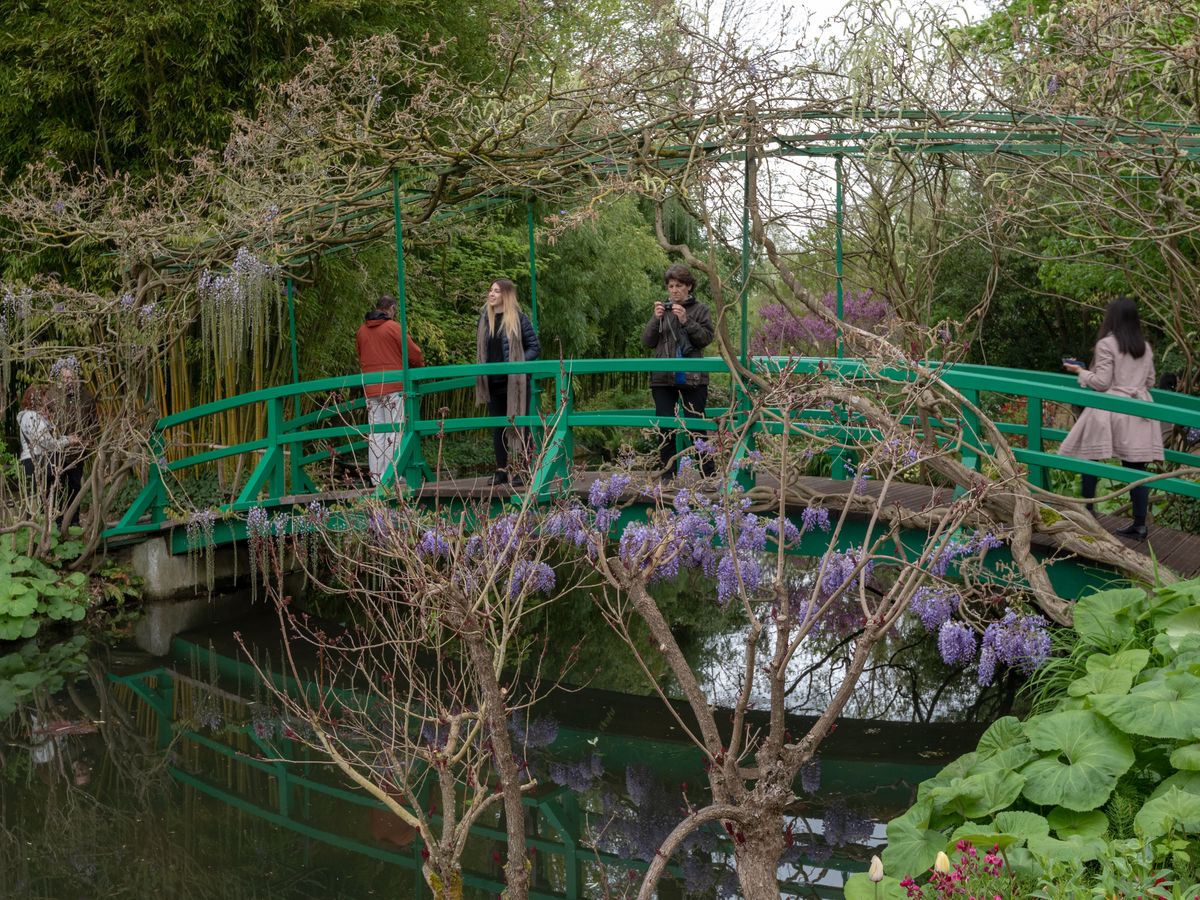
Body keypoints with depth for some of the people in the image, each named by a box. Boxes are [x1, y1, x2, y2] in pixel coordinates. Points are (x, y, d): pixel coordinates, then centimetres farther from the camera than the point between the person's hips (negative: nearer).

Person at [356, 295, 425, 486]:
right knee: (394, 433, -2)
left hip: (370, 390, 5)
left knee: (375, 435, 6)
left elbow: (361, 360, 17)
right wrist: (416, 366, 16)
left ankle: (377, 478, 4)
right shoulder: (393, 327, -5)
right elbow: (415, 354, -4)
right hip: (393, 387, -5)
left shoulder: (361, 331, 11)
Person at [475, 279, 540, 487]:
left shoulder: (519, 319, -5)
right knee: (497, 427, 9)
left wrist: (518, 363, -15)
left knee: (519, 425, 0)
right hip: (493, 382, 5)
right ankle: (501, 469, 15)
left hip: (514, 382, -5)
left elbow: (535, 347, -3)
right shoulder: (485, 318, 9)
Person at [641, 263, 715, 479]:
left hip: (693, 378, -2)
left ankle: (708, 474, 6)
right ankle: (667, 475, 9)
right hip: (663, 378, 3)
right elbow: (647, 341, 8)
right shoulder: (662, 309, 12)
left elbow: (706, 338, -5)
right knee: (665, 428, 2)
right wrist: (656, 319, -8)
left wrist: (686, 321, -16)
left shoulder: (700, 310, 5)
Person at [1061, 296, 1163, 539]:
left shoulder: (1106, 345, -8)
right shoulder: (1145, 348, 11)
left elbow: (1101, 383, -10)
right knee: (1136, 468, 3)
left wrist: (1080, 371, 5)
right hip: (1139, 412, 6)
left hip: (1111, 411, -5)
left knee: (1089, 460, 9)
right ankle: (1140, 524, 3)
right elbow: (1149, 381, 18)